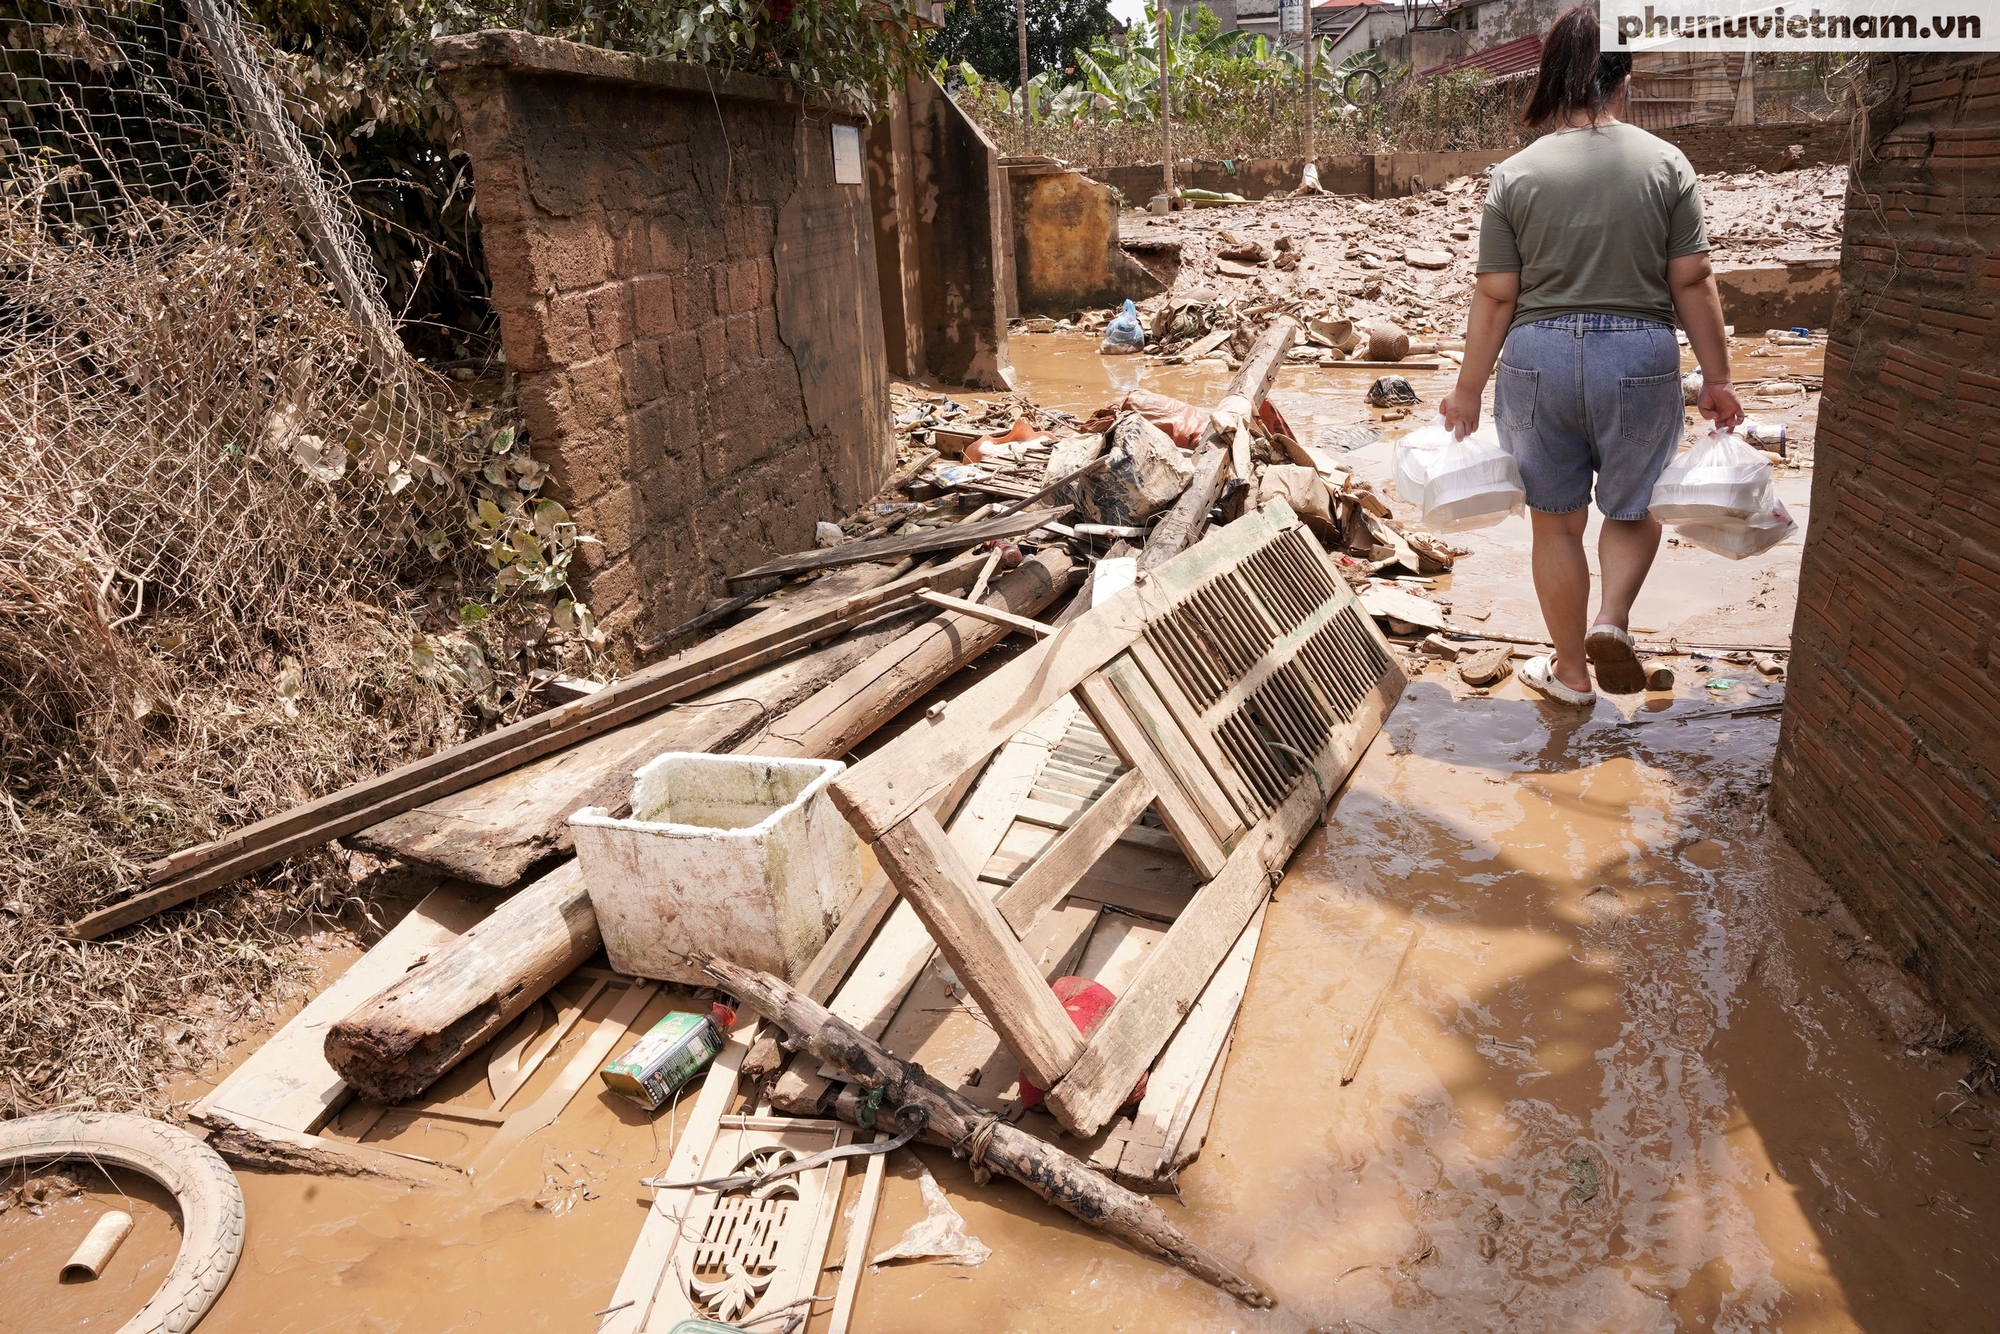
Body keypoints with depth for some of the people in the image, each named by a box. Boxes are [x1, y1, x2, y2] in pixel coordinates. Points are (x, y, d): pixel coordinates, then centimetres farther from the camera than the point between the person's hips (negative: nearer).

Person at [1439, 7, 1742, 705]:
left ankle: (1570, 670, 24)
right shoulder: (1666, 163, -3)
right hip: (1639, 357, 0)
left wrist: (1468, 389, 5)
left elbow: (1495, 296, -4)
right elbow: (1692, 283, -3)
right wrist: (1717, 378, 6)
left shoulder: (1515, 175, -3)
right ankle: (1612, 618, -3)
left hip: (1539, 358, 0)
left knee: (1556, 519, 13)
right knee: (1633, 507, 21)